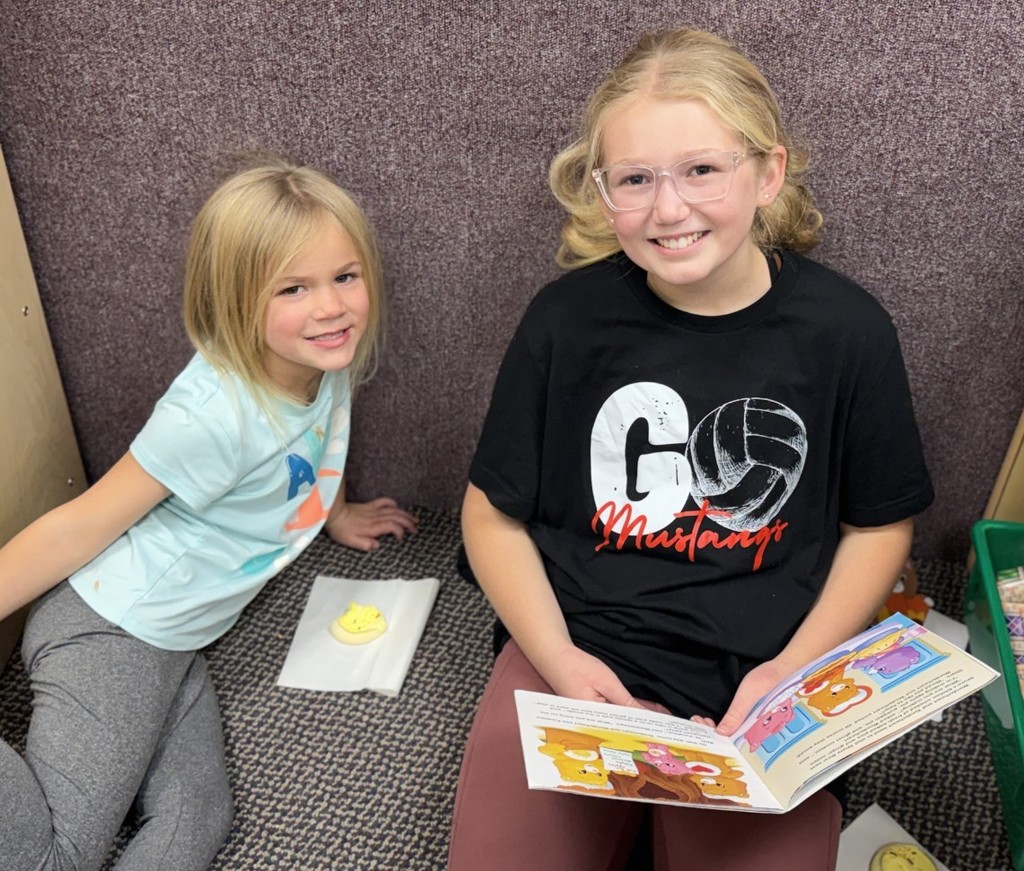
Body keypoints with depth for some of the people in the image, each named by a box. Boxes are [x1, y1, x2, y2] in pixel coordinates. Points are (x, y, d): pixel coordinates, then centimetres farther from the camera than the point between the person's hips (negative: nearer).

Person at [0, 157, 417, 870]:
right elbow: (84, 525, -19)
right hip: (111, 630, -7)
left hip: (173, 638, 7)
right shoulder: (213, 413, -27)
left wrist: (334, 514, 32)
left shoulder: (327, 363, -5)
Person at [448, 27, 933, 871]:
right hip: (577, 654, 1)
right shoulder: (568, 317, -7)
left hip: (758, 683, 1)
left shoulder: (845, 328, -7)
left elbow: (879, 523, 5)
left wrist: (794, 668, -6)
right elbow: (495, 513, 1)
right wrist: (558, 657, -11)